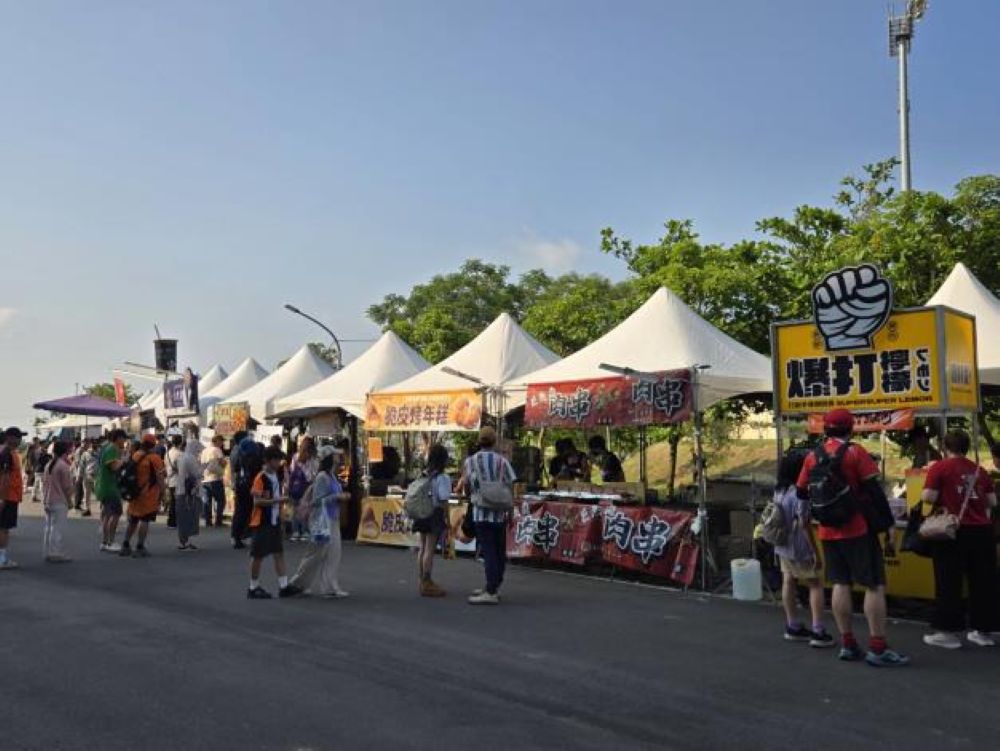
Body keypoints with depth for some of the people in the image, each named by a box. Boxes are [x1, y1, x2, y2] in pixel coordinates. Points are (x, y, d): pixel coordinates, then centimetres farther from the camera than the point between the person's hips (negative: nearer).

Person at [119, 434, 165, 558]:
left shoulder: (134, 456, 8)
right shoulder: (154, 458, -12)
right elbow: (160, 477, -15)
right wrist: (162, 492, -7)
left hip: (135, 493, 7)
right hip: (149, 494, -7)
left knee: (133, 520, 18)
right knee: (145, 520, -3)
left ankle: (126, 546, 21)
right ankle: (140, 548, -4)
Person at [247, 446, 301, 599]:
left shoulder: (278, 475, 7)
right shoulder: (261, 478, -16)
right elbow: (257, 501, -21)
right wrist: (278, 500, -25)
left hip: (275, 521, 8)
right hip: (262, 522, -7)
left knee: (279, 553, 7)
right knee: (258, 555, 2)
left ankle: (283, 586, 9)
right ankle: (253, 588, 12)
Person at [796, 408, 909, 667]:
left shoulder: (812, 456, 5)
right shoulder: (855, 452, -10)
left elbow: (801, 492, 12)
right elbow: (875, 490, -12)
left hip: (828, 531, 6)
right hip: (858, 529, -5)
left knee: (840, 584, 10)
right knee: (875, 586, -1)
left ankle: (847, 645, 13)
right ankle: (878, 649, -4)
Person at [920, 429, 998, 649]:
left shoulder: (939, 467, -4)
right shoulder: (979, 470, 10)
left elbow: (928, 497, -12)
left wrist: (933, 496, 9)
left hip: (954, 531, -5)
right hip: (981, 531, 5)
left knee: (949, 583, 2)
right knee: (982, 582, 11)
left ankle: (948, 631, 3)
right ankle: (982, 631, 19)